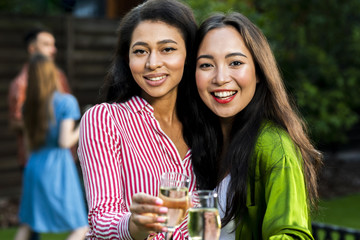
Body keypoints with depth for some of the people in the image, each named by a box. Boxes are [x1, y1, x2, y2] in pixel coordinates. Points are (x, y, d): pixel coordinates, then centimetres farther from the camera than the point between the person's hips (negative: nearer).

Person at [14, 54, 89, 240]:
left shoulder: (30, 104, 7)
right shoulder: (66, 101, -11)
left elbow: (29, 143, 10)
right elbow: (65, 142, -17)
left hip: (34, 166, 7)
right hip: (57, 169, -7)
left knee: (26, 225, 18)